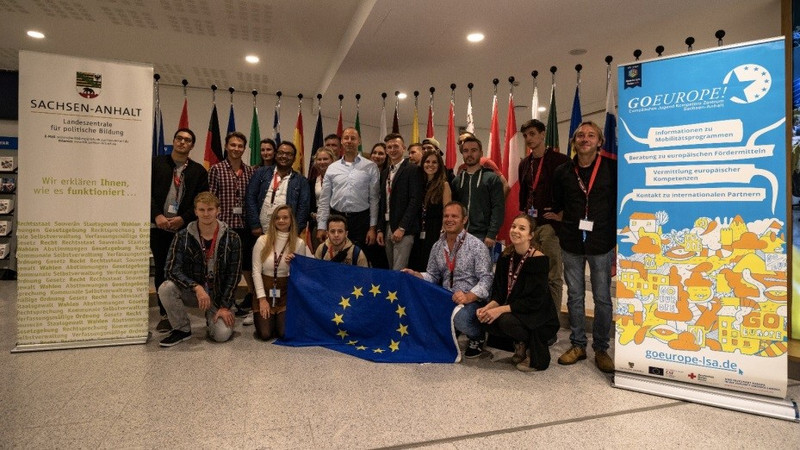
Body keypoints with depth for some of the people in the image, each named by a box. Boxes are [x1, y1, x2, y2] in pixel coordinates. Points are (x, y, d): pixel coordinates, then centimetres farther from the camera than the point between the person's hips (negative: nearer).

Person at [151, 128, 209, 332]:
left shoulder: (198, 170, 8)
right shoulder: (156, 163, 9)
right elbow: (148, 192, 4)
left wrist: (183, 219, -8)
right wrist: (157, 216, -9)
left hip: (184, 228, -1)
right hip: (159, 226, 1)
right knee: (161, 269, 4)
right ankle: (165, 314, 12)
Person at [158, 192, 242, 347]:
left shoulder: (231, 238, -8)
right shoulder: (182, 237, -7)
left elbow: (234, 275, -7)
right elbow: (172, 269, -15)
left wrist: (225, 306, -12)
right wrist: (196, 287, -30)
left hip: (218, 294, -1)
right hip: (191, 291, 1)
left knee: (222, 335, -20)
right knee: (166, 288, -28)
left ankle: (213, 319, 18)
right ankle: (182, 329, -4)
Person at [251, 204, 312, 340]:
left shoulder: (299, 243, -2)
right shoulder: (262, 240, -5)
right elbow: (256, 271, -5)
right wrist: (262, 298, -10)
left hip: (286, 292, 1)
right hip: (265, 290, 0)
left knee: (285, 333, -13)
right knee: (265, 334, -11)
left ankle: (279, 318, 22)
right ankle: (269, 317, 23)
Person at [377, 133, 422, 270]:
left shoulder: (413, 170, -5)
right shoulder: (384, 173, 16)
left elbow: (415, 200, -13)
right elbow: (382, 202, 16)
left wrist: (402, 228, -16)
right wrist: (380, 229, 9)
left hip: (404, 229, -7)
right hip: (387, 228, 7)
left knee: (398, 272, -10)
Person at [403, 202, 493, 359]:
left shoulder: (477, 246, -8)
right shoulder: (437, 247, 9)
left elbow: (485, 279, -14)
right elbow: (433, 276, 15)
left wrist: (469, 296, -29)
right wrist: (416, 275, -4)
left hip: (472, 300, -5)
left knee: (459, 317, -36)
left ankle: (478, 337, 2)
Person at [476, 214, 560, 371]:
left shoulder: (539, 259, -18)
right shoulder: (506, 257, 0)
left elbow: (535, 301, -21)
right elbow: (499, 293, 3)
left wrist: (501, 310, -26)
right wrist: (487, 308, -17)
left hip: (540, 319, -6)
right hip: (515, 312, 6)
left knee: (506, 320, -31)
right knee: (485, 318, -19)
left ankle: (534, 352, 0)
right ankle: (521, 345, 8)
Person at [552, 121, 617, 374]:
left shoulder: (612, 168, -1)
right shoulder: (563, 172, 5)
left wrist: (615, 239, -1)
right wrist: (570, 225, 3)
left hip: (602, 244, -2)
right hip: (571, 244, 2)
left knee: (602, 298, 5)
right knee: (575, 296, 10)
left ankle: (601, 349, 19)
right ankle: (578, 345, 23)